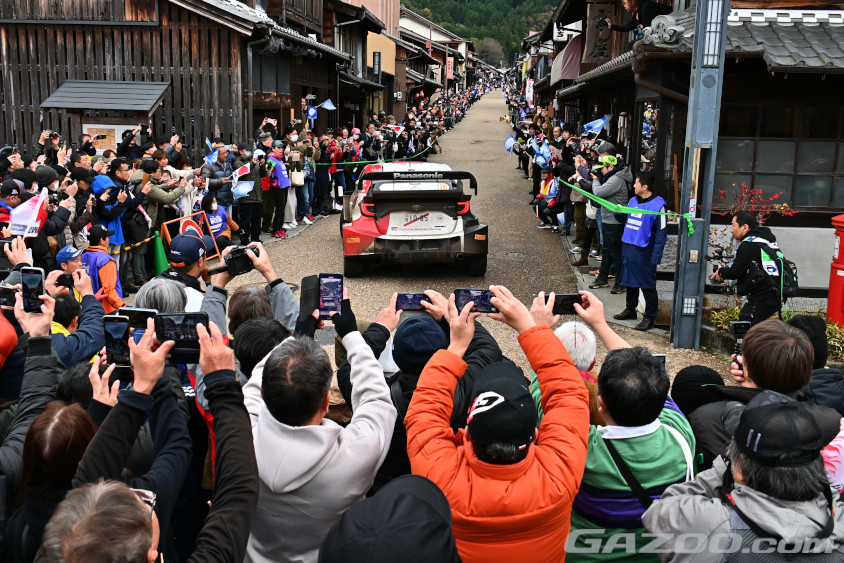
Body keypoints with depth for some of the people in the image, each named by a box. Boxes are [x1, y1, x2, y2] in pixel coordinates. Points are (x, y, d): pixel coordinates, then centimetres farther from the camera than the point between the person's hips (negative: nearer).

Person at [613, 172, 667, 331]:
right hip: (627, 247, 8)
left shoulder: (658, 204, -12)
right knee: (630, 281, 19)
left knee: (647, 286, 0)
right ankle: (630, 309, 34)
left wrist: (655, 257, -18)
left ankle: (649, 318, 8)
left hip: (644, 252, -7)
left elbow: (661, 232, -13)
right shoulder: (633, 200, 11)